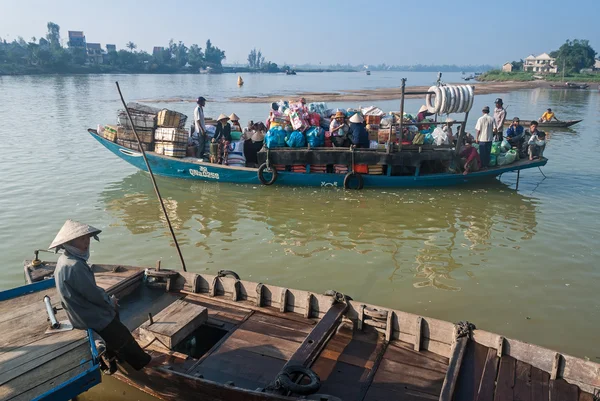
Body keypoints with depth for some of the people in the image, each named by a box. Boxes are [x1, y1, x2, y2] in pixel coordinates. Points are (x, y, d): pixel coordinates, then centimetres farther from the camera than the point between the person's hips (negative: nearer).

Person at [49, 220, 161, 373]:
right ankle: (143, 361, 31)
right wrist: (110, 301, -7)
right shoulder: (75, 266, -32)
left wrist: (107, 299, 2)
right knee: (123, 336, 10)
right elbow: (94, 294, -26)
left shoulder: (65, 260, 0)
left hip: (82, 312, 9)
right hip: (91, 318, -9)